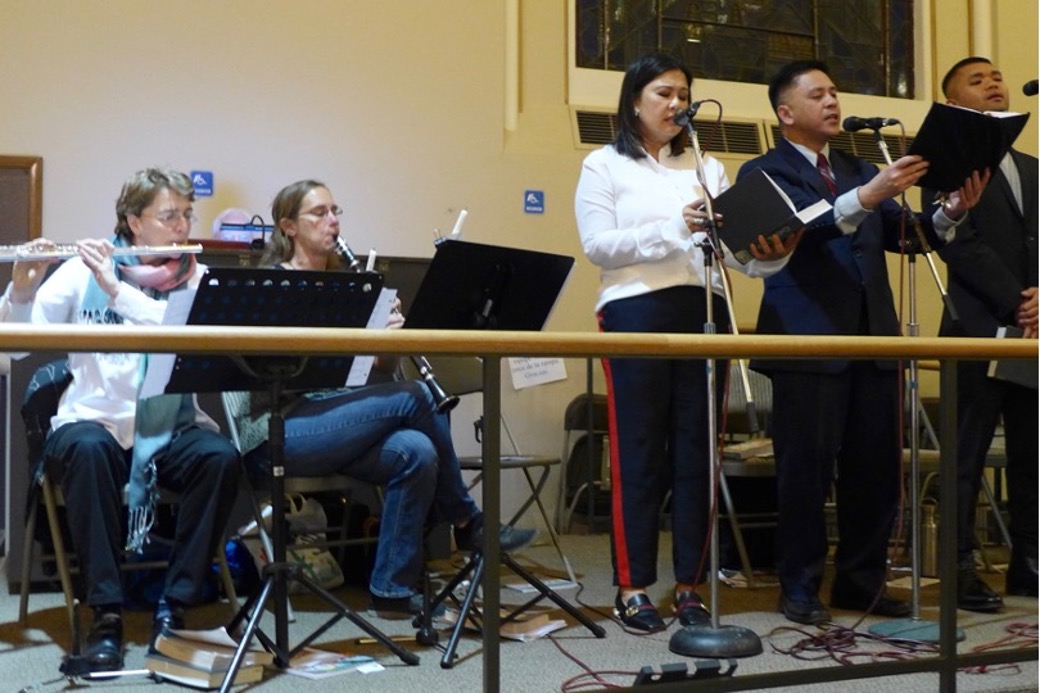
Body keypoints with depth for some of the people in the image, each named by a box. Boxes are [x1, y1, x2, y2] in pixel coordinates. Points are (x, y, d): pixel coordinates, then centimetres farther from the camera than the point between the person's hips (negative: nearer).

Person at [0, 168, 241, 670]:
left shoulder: (198, 280, 6)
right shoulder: (82, 271, 3)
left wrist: (118, 290, -23)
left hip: (170, 429, 1)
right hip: (95, 420, -1)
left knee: (221, 457, -29)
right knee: (87, 450, -35)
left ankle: (174, 606, -16)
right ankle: (106, 614, -25)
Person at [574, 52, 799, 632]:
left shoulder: (708, 168, 16)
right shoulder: (605, 166, 6)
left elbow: (734, 249, 7)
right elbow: (598, 246, -7)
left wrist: (771, 254, -14)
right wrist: (674, 227, -17)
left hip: (705, 311, 4)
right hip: (636, 313, -4)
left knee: (697, 453, 5)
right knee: (639, 454, -1)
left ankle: (690, 585, 13)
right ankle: (633, 587, 7)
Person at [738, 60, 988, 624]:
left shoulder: (861, 171, 20)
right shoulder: (763, 172, 1)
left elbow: (901, 233, 10)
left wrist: (950, 212, -9)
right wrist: (864, 198, -31)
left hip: (873, 338, 6)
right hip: (808, 340, -6)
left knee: (877, 466, 7)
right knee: (807, 468, -1)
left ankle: (862, 582, 20)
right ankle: (800, 587, 11)